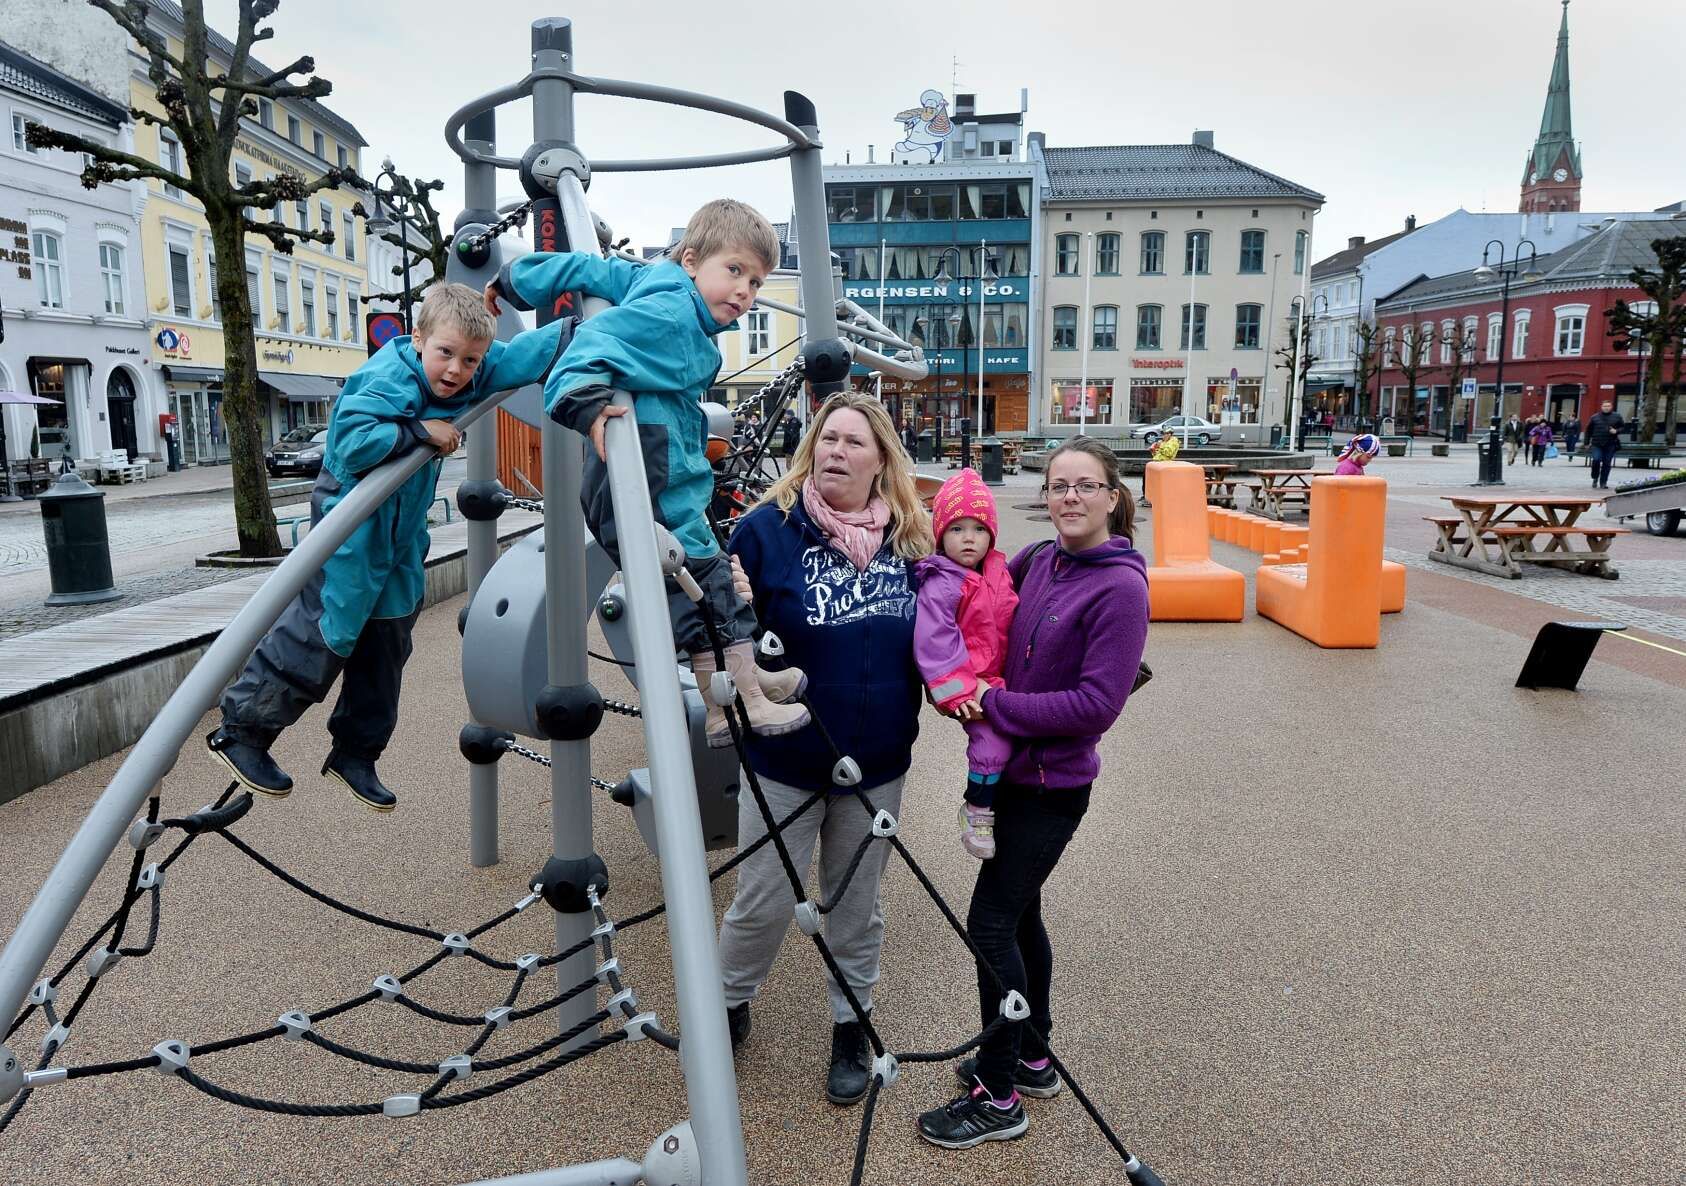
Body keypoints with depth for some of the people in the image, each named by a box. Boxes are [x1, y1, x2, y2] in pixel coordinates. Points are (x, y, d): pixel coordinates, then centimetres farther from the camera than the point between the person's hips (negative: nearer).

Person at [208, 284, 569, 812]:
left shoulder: (470, 376, -2)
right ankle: (239, 731, 11)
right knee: (321, 636, -8)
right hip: (351, 527, -8)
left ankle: (355, 755, 25)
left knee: (386, 647, 12)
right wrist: (418, 430, -31)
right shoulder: (390, 379, -24)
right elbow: (351, 440, -35)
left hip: (401, 532, 8)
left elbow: (519, 357, 7)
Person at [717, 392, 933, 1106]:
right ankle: (729, 1006, 42)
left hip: (878, 768, 3)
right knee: (763, 904, 12)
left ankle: (851, 1027, 42)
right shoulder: (768, 527, -13)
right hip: (785, 765, -2)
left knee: (857, 906, 19)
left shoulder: (910, 539, -2)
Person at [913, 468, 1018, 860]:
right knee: (992, 733, -21)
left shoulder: (997, 572, 8)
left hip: (993, 677, 9)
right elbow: (934, 642, -24)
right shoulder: (941, 585, -18)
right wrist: (959, 692, -26)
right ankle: (977, 809, -1)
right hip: (966, 682, -9)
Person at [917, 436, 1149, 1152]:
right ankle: (1032, 1058, 38)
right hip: (1014, 769, 7)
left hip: (1053, 784, -7)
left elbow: (1097, 703, -22)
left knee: (990, 924, -2)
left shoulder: (1119, 586, -18)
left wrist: (993, 704, -19)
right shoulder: (1040, 560, 2)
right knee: (1019, 913, 18)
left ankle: (998, 1097, 14)